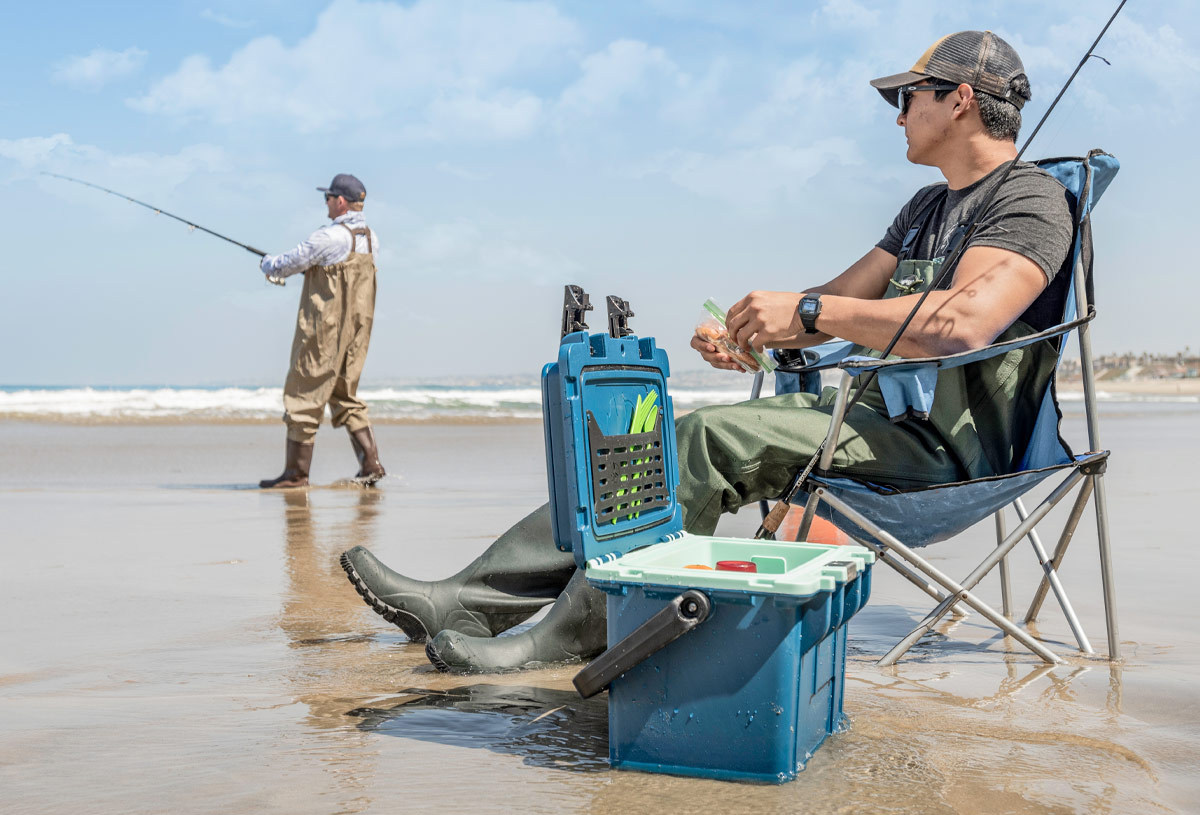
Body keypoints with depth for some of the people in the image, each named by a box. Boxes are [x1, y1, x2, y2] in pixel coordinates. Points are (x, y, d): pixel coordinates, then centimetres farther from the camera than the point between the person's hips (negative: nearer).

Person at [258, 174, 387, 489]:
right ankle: (370, 464, 8)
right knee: (344, 395, 16)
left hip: (324, 331, -8)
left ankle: (296, 472, 5)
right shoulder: (371, 238, 9)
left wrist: (268, 263, 12)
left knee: (304, 395, 1)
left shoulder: (330, 237, -17)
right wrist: (300, 268, 27)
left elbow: (287, 264, -10)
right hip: (356, 330, 8)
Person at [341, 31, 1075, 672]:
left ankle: (579, 630, -19)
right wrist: (751, 332, 2)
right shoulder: (928, 209, 25)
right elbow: (843, 301, 23)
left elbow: (965, 323, -27)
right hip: (876, 411, 9)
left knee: (711, 438, -28)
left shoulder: (1030, 198, -7)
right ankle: (470, 600, -9)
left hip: (947, 440, -9)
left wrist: (808, 310, -22)